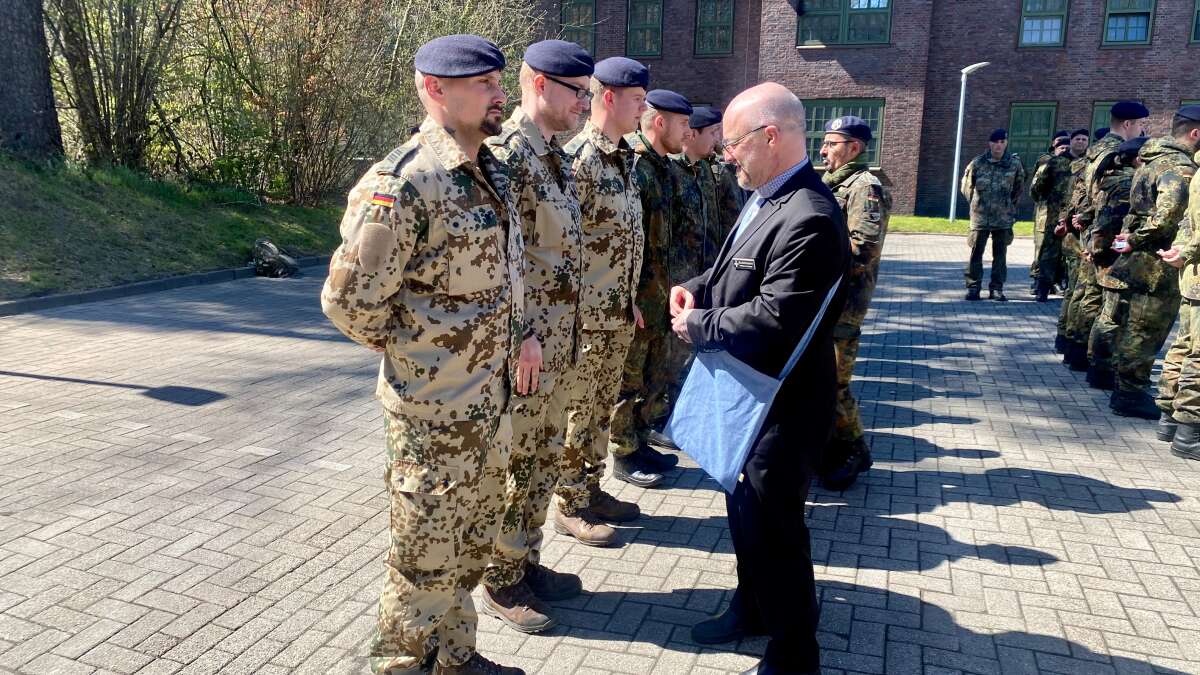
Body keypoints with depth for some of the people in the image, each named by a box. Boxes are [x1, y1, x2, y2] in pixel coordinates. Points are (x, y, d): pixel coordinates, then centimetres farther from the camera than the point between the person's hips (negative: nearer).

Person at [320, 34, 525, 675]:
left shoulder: (492, 172, 7)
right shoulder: (402, 183, -20)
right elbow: (349, 299, -19)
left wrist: (510, 344, 10)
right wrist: (421, 351, -8)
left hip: (493, 397, 8)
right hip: (435, 405, -8)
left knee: (472, 542, 21)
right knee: (427, 551, 9)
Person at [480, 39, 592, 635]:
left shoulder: (556, 155, 14)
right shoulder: (505, 151, -15)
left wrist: (567, 329, 17)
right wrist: (521, 335, -20)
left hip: (561, 339, 9)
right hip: (525, 341, -9)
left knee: (545, 457, 18)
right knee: (512, 462, 4)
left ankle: (527, 561, 34)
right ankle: (500, 582, 20)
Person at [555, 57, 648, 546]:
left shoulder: (623, 158, 12)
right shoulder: (577, 158, -16)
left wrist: (631, 299, 18)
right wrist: (571, 310, -18)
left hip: (618, 312, 9)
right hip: (585, 313, -8)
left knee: (602, 406, 17)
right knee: (577, 410, 4)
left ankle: (591, 489, 31)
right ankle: (570, 506, 17)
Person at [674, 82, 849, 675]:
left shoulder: (809, 219, -26)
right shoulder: (764, 199, 5)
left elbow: (773, 319, -30)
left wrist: (699, 327, -17)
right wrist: (698, 290, 0)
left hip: (782, 404, -9)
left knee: (772, 526, 5)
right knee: (743, 508, 23)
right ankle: (752, 607, 46)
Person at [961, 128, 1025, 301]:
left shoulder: (1014, 163, 1)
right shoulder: (978, 163, -2)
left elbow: (1019, 187, 13)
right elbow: (966, 186, 10)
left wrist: (1009, 205, 13)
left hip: (1004, 218, 1)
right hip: (980, 216, -1)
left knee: (1000, 254, 6)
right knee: (976, 252, -2)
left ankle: (996, 288, 13)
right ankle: (973, 287, 4)